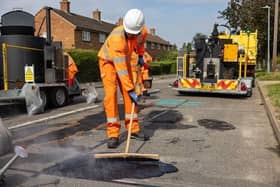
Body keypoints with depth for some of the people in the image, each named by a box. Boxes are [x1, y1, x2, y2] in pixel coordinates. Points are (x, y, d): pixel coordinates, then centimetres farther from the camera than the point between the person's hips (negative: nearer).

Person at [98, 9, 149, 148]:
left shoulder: (143, 31, -21)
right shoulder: (117, 38, -40)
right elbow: (121, 69, -40)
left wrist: (140, 56, 12)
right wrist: (131, 90, -40)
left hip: (124, 59, 5)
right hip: (108, 61, -5)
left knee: (128, 94, 0)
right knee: (111, 94, -17)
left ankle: (133, 129, 9)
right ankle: (113, 134, -13)